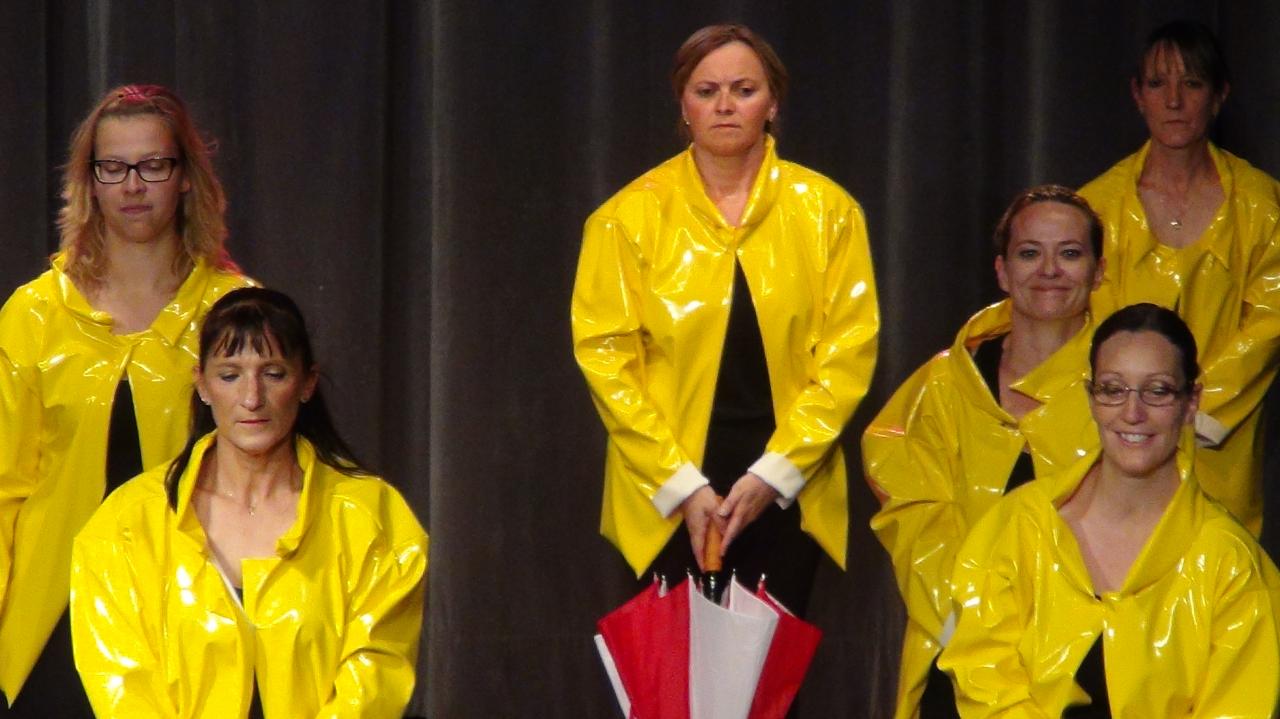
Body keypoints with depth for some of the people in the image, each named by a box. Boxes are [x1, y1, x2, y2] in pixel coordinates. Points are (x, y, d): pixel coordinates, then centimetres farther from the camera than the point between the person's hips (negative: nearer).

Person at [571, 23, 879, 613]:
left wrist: (776, 473, -9)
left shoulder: (826, 211, 2)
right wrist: (681, 484, -11)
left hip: (786, 494, 1)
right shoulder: (631, 217, -1)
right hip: (667, 501, -1)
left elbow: (848, 350, 0)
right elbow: (607, 355, -4)